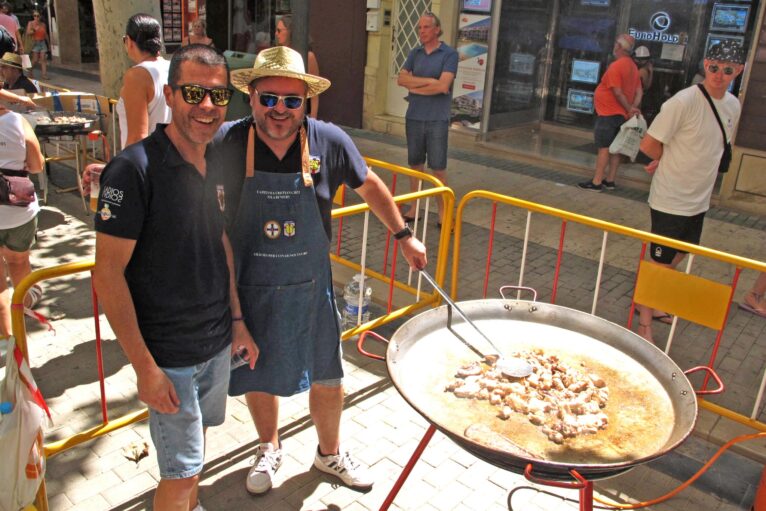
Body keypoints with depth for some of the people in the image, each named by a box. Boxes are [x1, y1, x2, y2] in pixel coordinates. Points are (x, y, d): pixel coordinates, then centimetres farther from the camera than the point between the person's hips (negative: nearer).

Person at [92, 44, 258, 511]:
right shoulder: (135, 168, -21)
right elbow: (108, 272, -19)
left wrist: (237, 320, 11)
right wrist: (144, 366, -19)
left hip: (218, 342, 7)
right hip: (168, 355, -6)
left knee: (198, 440, 25)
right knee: (180, 472, 5)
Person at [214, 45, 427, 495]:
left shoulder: (330, 142, -13)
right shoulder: (226, 143, -15)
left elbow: (369, 186, 4)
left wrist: (404, 235, 9)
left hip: (310, 289, 1)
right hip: (250, 289, 0)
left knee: (327, 378, 15)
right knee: (258, 377, 19)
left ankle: (329, 452, 44)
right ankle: (270, 448, 49)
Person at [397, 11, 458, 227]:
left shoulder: (449, 54, -5)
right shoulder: (415, 53, 10)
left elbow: (443, 86, -16)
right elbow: (401, 79, -1)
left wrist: (415, 88, -6)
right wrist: (429, 81, -11)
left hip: (437, 120, -4)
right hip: (413, 117, 5)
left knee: (438, 168, 0)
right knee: (415, 164, 10)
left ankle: (443, 212, 8)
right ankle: (414, 208, 20)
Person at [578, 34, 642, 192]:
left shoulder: (616, 66, -17)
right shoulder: (633, 67, 10)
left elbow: (618, 93, -19)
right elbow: (638, 92, 7)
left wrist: (629, 109, -10)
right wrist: (633, 108, -3)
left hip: (609, 113, -8)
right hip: (621, 114, 9)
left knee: (603, 147, -7)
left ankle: (596, 182, -6)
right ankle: (610, 180, 16)